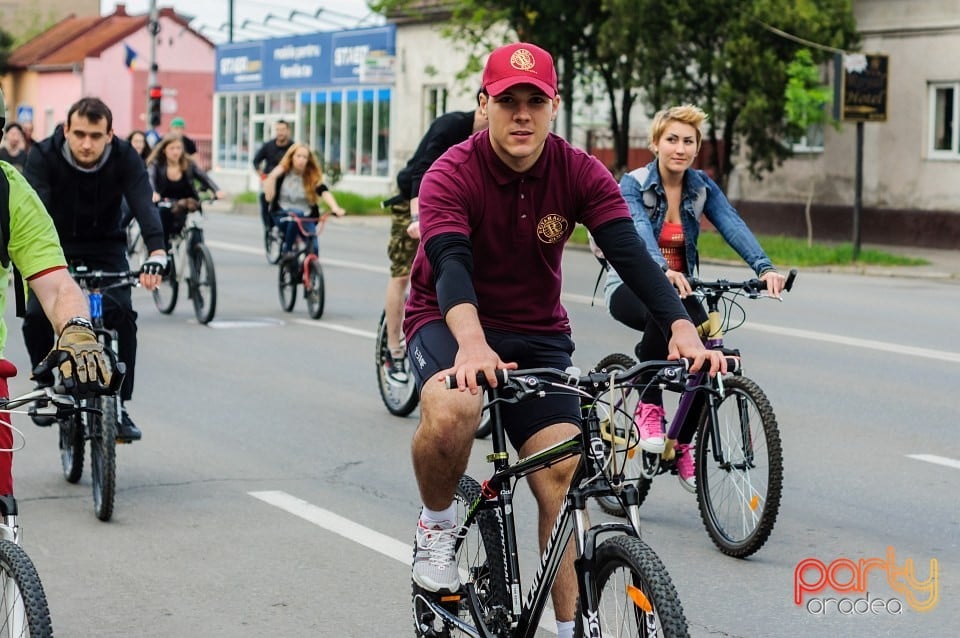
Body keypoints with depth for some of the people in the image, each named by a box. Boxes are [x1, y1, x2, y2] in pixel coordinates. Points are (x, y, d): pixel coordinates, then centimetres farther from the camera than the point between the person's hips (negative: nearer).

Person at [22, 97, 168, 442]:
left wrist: (156, 254, -51)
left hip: (105, 248, 0)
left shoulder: (125, 158, -22)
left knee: (121, 313, -19)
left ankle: (119, 404, -7)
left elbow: (144, 206, -34)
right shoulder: (44, 155, -23)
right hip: (57, 246, 0)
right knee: (37, 315, -17)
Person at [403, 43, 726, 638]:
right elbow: (450, 264, -35)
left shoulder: (580, 174, -11)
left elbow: (630, 252, -23)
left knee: (563, 476, -11)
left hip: (537, 333, 3)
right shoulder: (452, 175, -20)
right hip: (451, 323, -3)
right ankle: (437, 524, -6)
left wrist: (682, 328, -40)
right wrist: (471, 342, -56)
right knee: (451, 411, -35)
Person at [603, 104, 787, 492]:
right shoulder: (633, 185, -12)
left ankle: (684, 445, -3)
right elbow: (640, 231, -32)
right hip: (631, 287, -4)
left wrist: (764, 268, -35)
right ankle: (649, 407, -22)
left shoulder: (702, 188, 0)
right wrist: (664, 271, -52)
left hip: (678, 287, 4)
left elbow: (733, 227, -17)